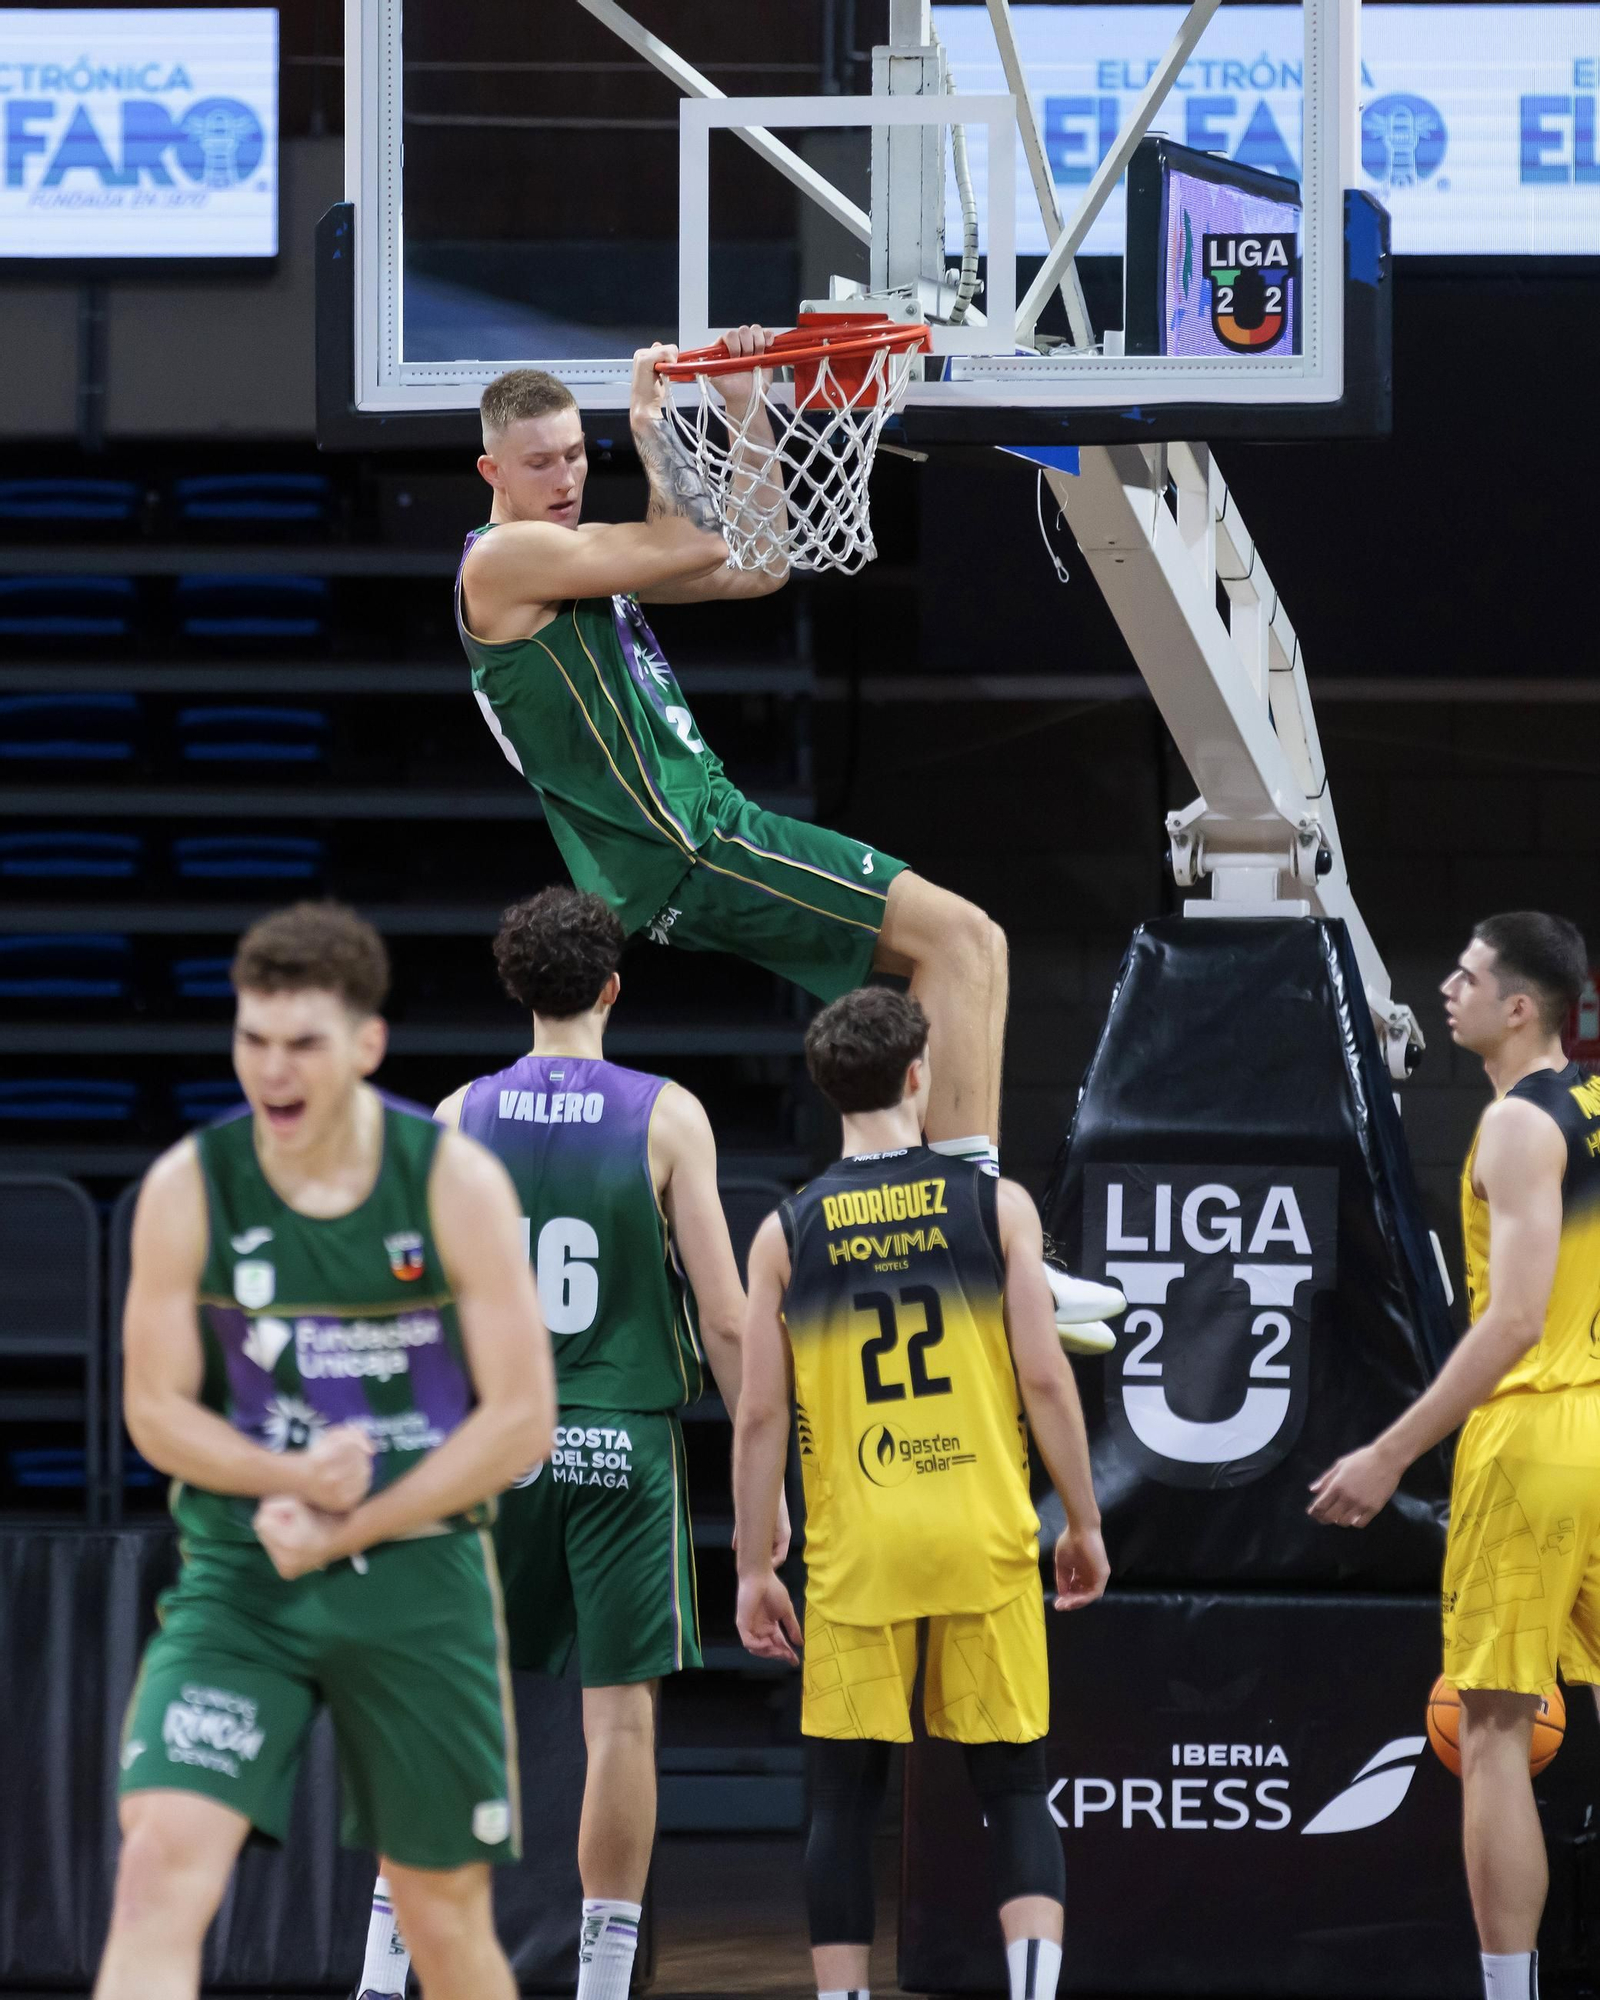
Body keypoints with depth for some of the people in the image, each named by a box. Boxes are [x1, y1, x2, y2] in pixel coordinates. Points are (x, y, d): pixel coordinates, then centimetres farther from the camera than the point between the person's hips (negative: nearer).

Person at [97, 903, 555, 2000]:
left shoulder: (456, 1184, -7)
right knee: (162, 1866, -19)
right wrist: (297, 1478, -18)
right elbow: (157, 1411, 0)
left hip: (418, 1580, 0)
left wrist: (345, 1531, -12)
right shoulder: (188, 1188, -5)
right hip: (238, 1580, 0)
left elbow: (521, 1420, -7)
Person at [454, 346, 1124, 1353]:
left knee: (968, 948, 9)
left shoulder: (580, 556, 21)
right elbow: (695, 544, -15)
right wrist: (654, 419, -5)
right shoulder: (504, 559, -9)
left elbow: (755, 566, 21)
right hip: (686, 850, -10)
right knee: (958, 937, -17)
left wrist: (747, 412, 16)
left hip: (710, 828, 10)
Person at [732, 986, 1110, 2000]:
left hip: (856, 1551, 0)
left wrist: (754, 1567, 7)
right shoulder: (995, 1204, -1)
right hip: (984, 1539, 0)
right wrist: (1082, 1523, 7)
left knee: (845, 1801, 7)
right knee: (1017, 1788, 5)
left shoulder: (787, 1233, 2)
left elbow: (761, 1416, 0)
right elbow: (1046, 1380, -3)